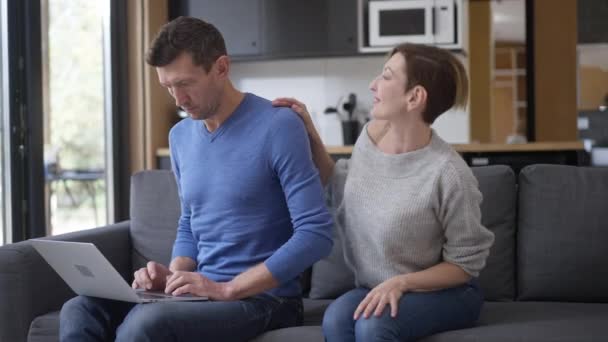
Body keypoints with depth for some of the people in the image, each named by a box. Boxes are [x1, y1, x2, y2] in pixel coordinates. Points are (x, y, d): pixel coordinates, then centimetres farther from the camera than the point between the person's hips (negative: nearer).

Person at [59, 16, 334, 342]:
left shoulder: (278, 127, -13)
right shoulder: (180, 136, 10)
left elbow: (316, 234, -18)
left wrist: (227, 288, -21)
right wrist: (174, 275, -1)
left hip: (263, 297, -7)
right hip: (201, 292, 7)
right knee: (79, 312, -13)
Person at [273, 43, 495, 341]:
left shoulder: (447, 173, -22)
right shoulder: (372, 135, -4)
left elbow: (465, 264, -12)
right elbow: (341, 193, 15)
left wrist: (401, 283, -24)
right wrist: (311, 137, 4)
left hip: (443, 294, -5)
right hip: (374, 288, 5)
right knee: (336, 318, -29)